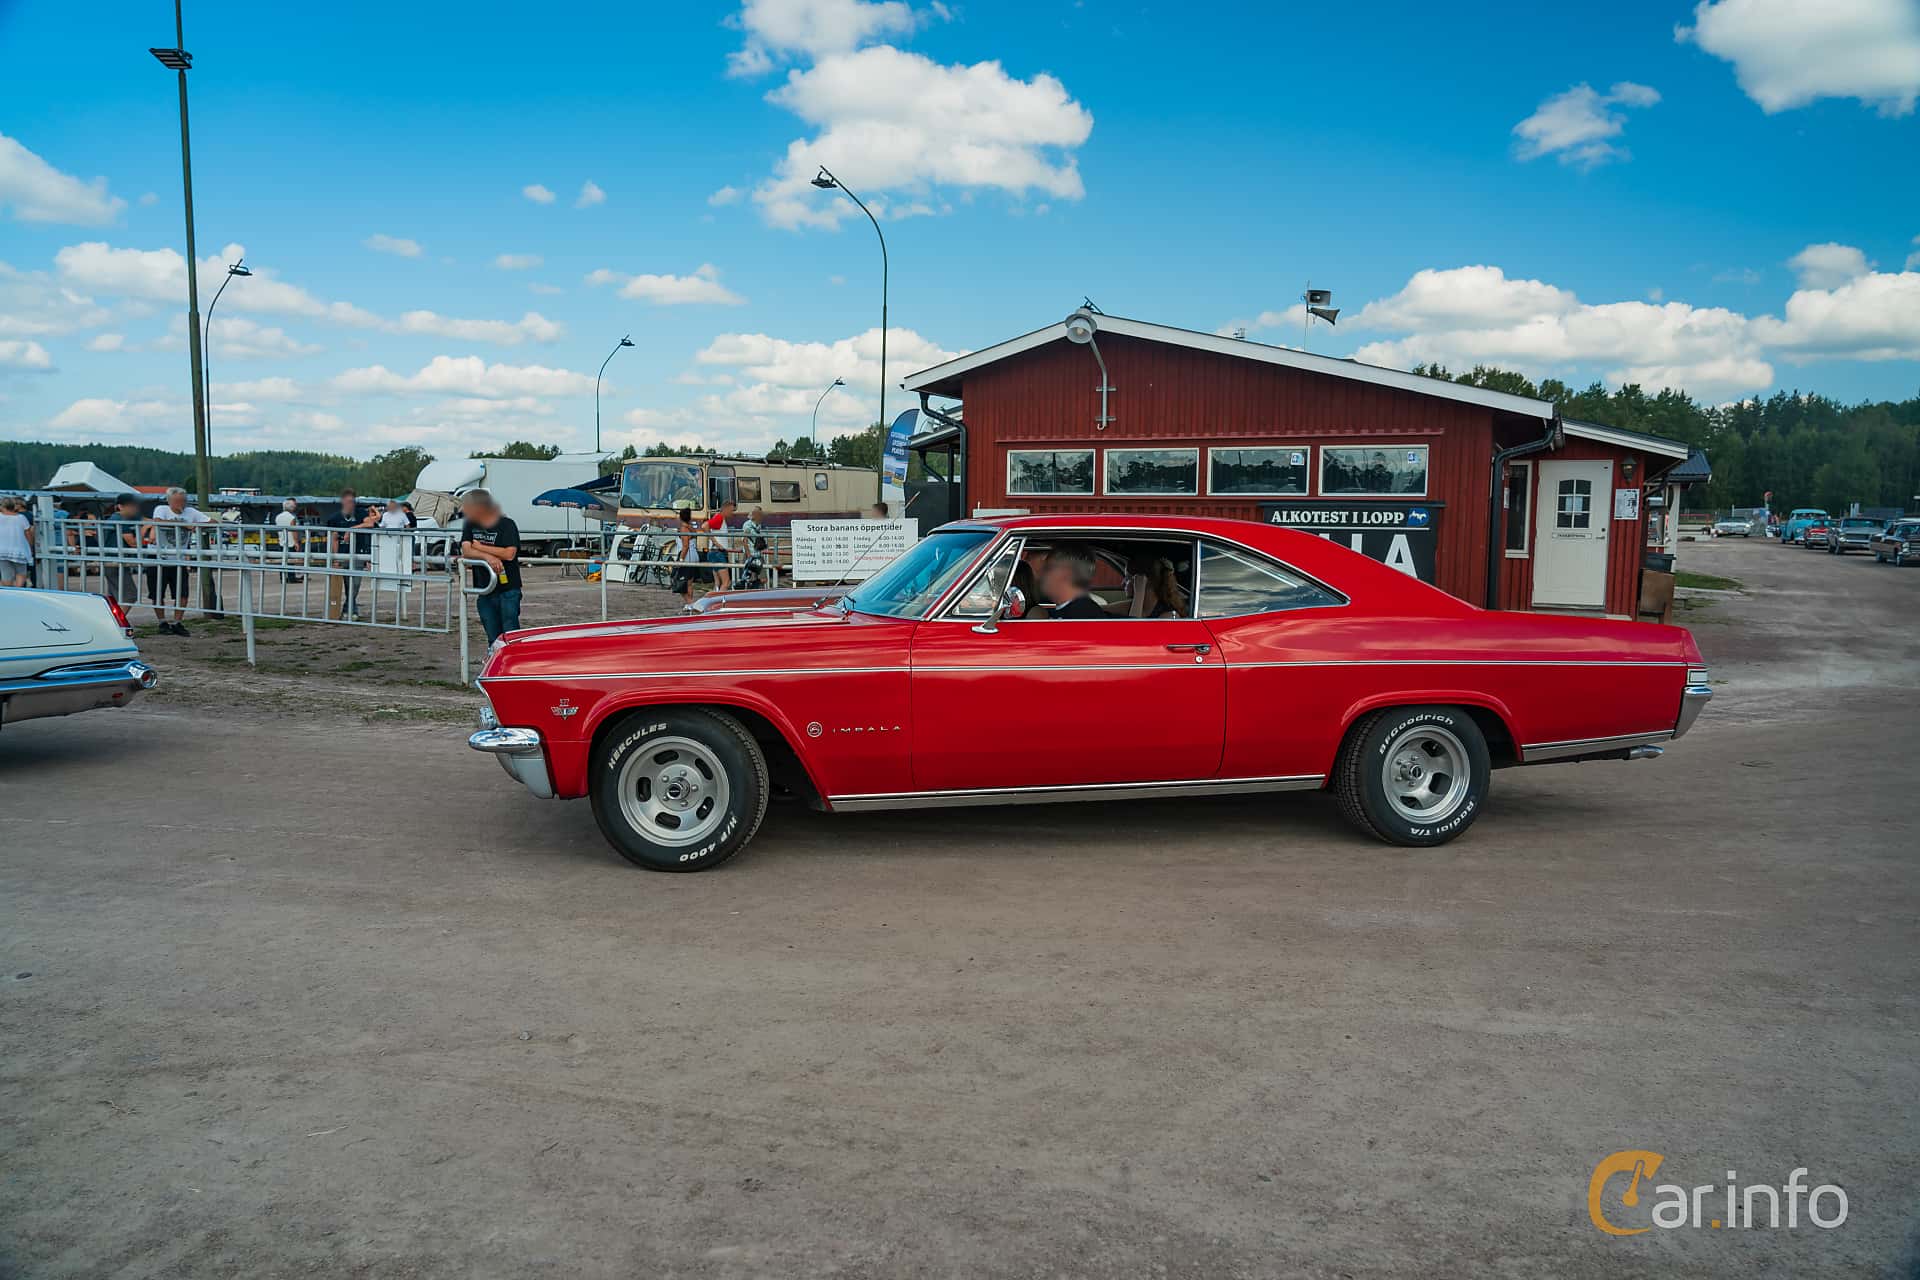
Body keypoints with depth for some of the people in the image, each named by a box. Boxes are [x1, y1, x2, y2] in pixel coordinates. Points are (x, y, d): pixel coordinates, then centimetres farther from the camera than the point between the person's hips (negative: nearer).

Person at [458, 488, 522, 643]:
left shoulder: (507, 524, -6)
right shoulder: (470, 526, 10)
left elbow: (509, 554, -18)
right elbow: (466, 551, -4)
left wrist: (480, 547, -8)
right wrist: (488, 556, -22)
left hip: (508, 590, -5)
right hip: (484, 591, 5)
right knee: (493, 639, 7)